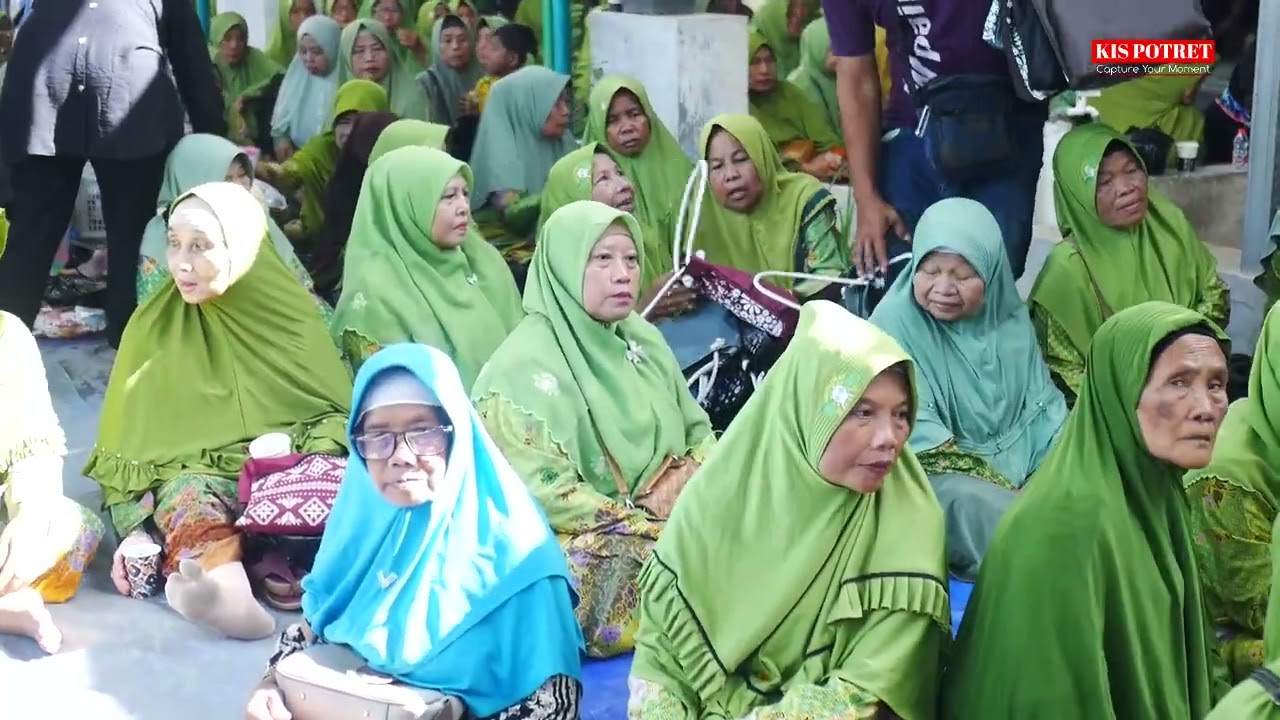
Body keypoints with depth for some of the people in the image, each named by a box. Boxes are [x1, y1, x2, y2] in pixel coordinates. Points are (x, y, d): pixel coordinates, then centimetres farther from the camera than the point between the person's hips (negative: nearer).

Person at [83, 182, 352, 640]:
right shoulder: (153, 327, 5)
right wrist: (134, 530, -8)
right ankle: (225, 585, -67)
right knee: (188, 499, -37)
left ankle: (198, 576, -51)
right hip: (191, 474, 0)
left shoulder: (291, 315, 4)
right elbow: (126, 444, 6)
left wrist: (289, 446, -16)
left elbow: (339, 413, 6)